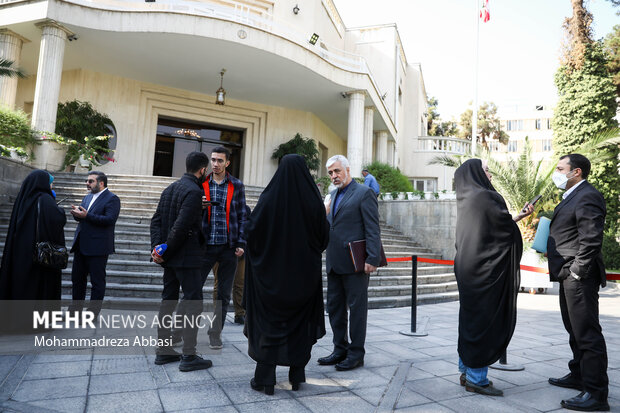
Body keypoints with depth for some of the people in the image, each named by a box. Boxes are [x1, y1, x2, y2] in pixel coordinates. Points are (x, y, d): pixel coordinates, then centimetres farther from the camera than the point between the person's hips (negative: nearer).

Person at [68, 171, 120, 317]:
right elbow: (80, 216, 14)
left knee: (97, 281, 2)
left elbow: (110, 219, -21)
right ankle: (76, 307, 31)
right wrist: (77, 213, -9)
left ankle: (93, 311, 12)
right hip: (81, 246, 8)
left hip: (98, 248, -8)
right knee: (77, 278, 17)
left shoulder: (112, 199, -9)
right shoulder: (87, 197, 17)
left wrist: (87, 215, -25)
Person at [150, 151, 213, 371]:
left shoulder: (170, 188, 13)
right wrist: (165, 252, -14)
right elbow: (181, 226, -23)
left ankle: (163, 350, 25)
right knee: (193, 303, -2)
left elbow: (156, 220, 10)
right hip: (187, 257, -9)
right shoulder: (194, 191, -16)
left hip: (171, 257, 9)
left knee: (168, 301, 15)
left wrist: (157, 246, 1)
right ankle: (189, 356, 3)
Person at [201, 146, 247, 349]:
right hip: (206, 245, 1)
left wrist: (241, 243, -2)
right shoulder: (201, 184, 7)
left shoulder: (237, 185, 5)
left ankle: (215, 333, 20)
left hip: (228, 246, 0)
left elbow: (242, 215, 5)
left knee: (224, 294, 7)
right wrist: (199, 207, -12)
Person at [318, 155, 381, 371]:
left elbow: (373, 229, -12)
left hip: (355, 263, -8)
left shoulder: (364, 193, -6)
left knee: (357, 308, 4)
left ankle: (356, 353, 16)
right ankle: (340, 349, 27)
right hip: (335, 263, 8)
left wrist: (372, 259, -18)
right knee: (334, 307, 13)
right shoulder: (334, 195, 18)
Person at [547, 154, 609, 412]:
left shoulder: (587, 197, -15)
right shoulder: (572, 197, 18)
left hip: (579, 278, -11)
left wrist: (576, 271, -19)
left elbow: (591, 240, -23)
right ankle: (579, 376, 36)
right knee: (575, 330, 21)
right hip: (569, 278, 11)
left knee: (587, 333, -4)